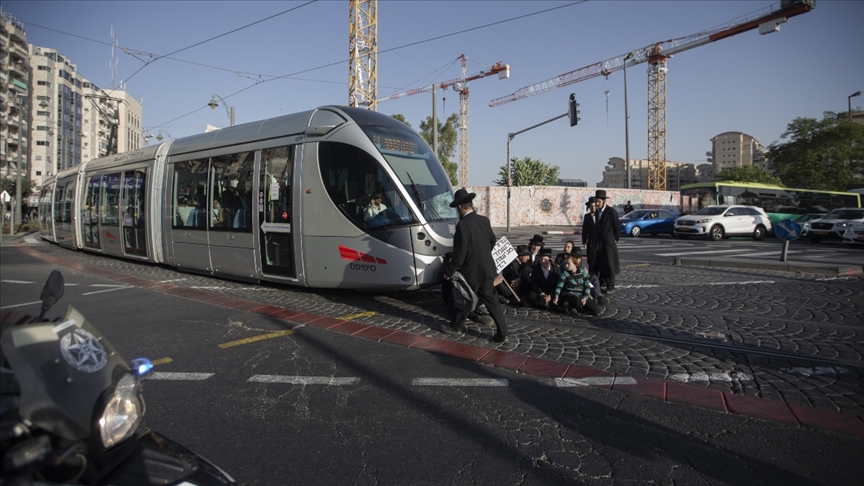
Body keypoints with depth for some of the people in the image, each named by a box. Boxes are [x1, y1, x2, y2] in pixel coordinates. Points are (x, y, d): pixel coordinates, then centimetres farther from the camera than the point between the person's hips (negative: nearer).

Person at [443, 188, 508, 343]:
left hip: (471, 271, -6)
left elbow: (460, 253, -21)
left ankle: (456, 325, 33)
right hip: (487, 269, 6)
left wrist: (448, 271, -8)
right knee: (491, 300, 11)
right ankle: (501, 333, 12)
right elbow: (492, 240, 17)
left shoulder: (463, 225, -22)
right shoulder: (484, 220, 1)